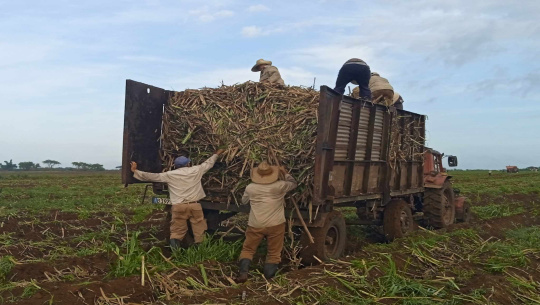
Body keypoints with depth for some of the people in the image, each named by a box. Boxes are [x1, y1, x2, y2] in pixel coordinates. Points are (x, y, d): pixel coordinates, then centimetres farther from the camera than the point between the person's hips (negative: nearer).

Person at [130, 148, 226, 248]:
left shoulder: (170, 175, 6)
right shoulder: (196, 170, 9)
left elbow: (151, 176, 9)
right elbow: (209, 163, 24)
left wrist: (135, 171, 19)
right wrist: (217, 154, 41)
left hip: (178, 206, 0)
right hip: (195, 205, 0)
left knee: (177, 232, 6)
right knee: (199, 232, 7)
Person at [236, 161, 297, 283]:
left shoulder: (250, 188, -4)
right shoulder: (279, 186, -9)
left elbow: (244, 201, 15)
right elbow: (293, 184, 11)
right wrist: (284, 172, 23)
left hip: (255, 225, 1)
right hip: (275, 225, -1)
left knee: (248, 249, 15)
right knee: (274, 253, 10)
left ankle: (243, 273, 2)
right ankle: (268, 278, 8)